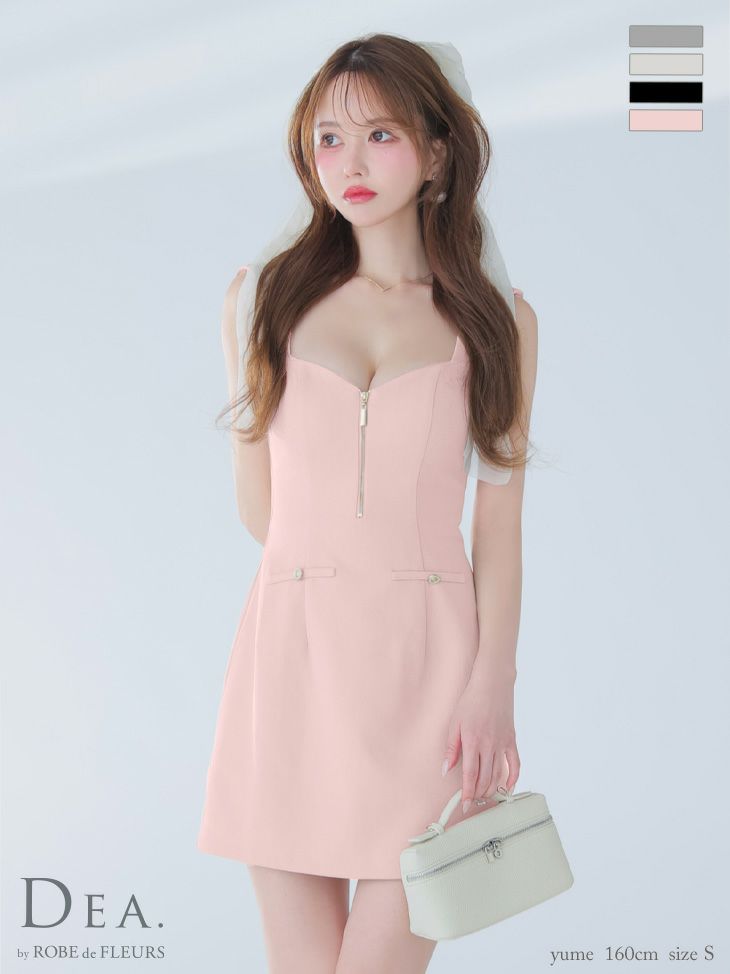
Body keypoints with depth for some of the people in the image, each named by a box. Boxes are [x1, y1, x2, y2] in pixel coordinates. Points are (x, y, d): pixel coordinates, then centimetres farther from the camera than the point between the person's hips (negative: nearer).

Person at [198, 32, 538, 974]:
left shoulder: (499, 320, 5)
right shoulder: (260, 296, 7)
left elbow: (499, 522, 1)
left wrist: (494, 685, -9)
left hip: (429, 661, -1)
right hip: (291, 655, 1)